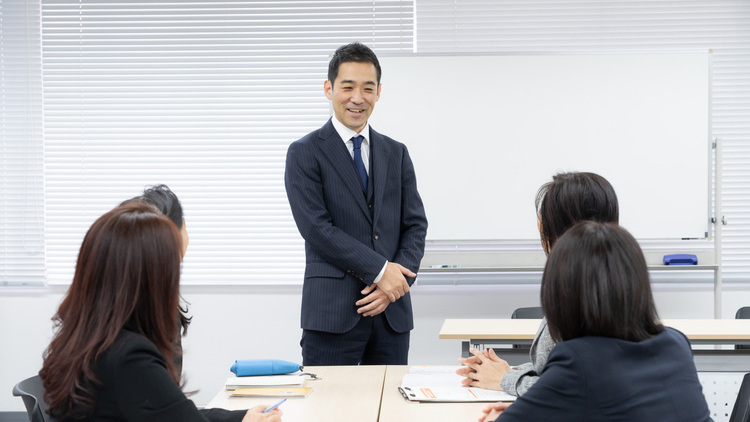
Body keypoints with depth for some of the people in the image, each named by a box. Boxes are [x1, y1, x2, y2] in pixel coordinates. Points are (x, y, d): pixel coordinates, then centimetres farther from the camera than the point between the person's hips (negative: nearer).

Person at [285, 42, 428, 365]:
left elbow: (416, 225, 11)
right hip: (332, 313, -4)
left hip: (392, 313, 4)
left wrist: (397, 281, -7)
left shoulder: (396, 153, 15)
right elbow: (315, 227, -9)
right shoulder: (304, 153, 1)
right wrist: (380, 270, -14)